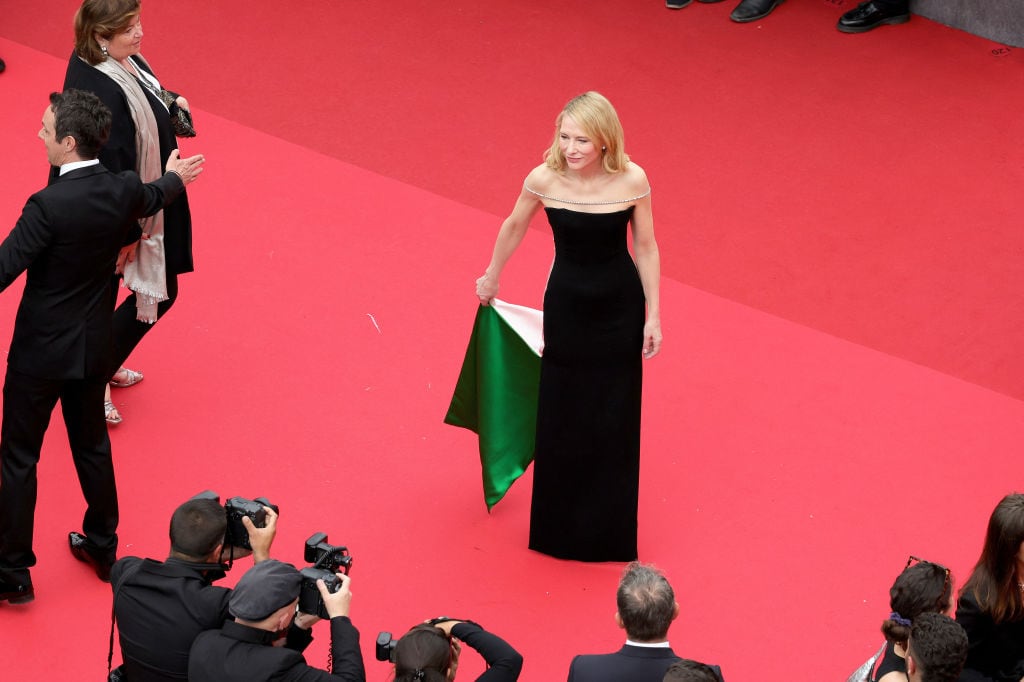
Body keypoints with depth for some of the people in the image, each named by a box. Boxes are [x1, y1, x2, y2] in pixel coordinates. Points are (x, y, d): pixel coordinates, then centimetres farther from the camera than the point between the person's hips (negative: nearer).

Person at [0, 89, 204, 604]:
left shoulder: (49, 206, -28)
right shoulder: (123, 190, -7)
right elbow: (154, 198, 17)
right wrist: (176, 177, 40)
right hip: (94, 348, 6)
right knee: (92, 446, 24)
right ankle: (102, 547, 38)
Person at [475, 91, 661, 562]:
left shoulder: (632, 180, -19)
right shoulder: (544, 179, -17)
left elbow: (646, 248, -7)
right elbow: (514, 227, 2)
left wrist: (653, 315, -4)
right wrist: (491, 277, 16)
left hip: (620, 306, 0)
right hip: (567, 304, 1)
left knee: (614, 415, 10)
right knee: (562, 412, 11)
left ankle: (608, 531, 26)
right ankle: (562, 526, 30)